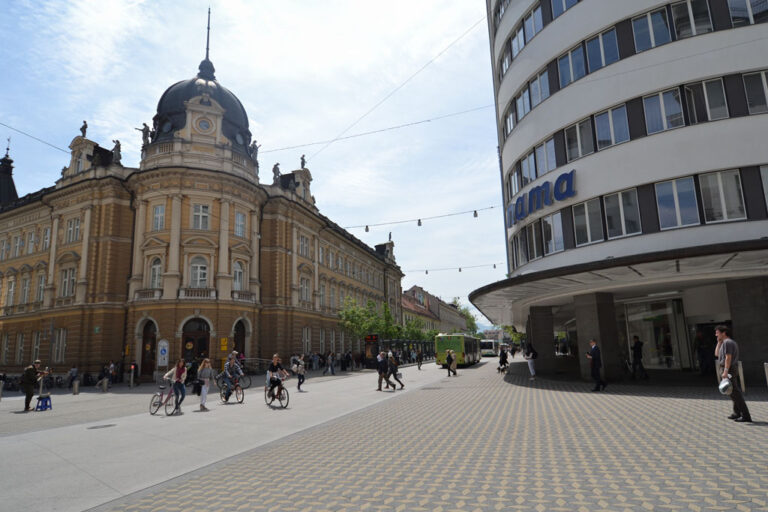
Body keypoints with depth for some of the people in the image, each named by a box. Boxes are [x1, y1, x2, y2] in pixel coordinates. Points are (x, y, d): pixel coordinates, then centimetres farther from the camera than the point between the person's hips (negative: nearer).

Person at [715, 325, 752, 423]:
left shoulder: (727, 342, -14)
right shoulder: (731, 342, 19)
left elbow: (728, 357, -23)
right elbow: (717, 354, 21)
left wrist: (725, 371, -27)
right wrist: (719, 342, 14)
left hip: (729, 370, -11)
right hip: (734, 370, 11)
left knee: (735, 393, -9)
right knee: (735, 392, 17)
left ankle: (746, 416, -8)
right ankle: (737, 413, 26)